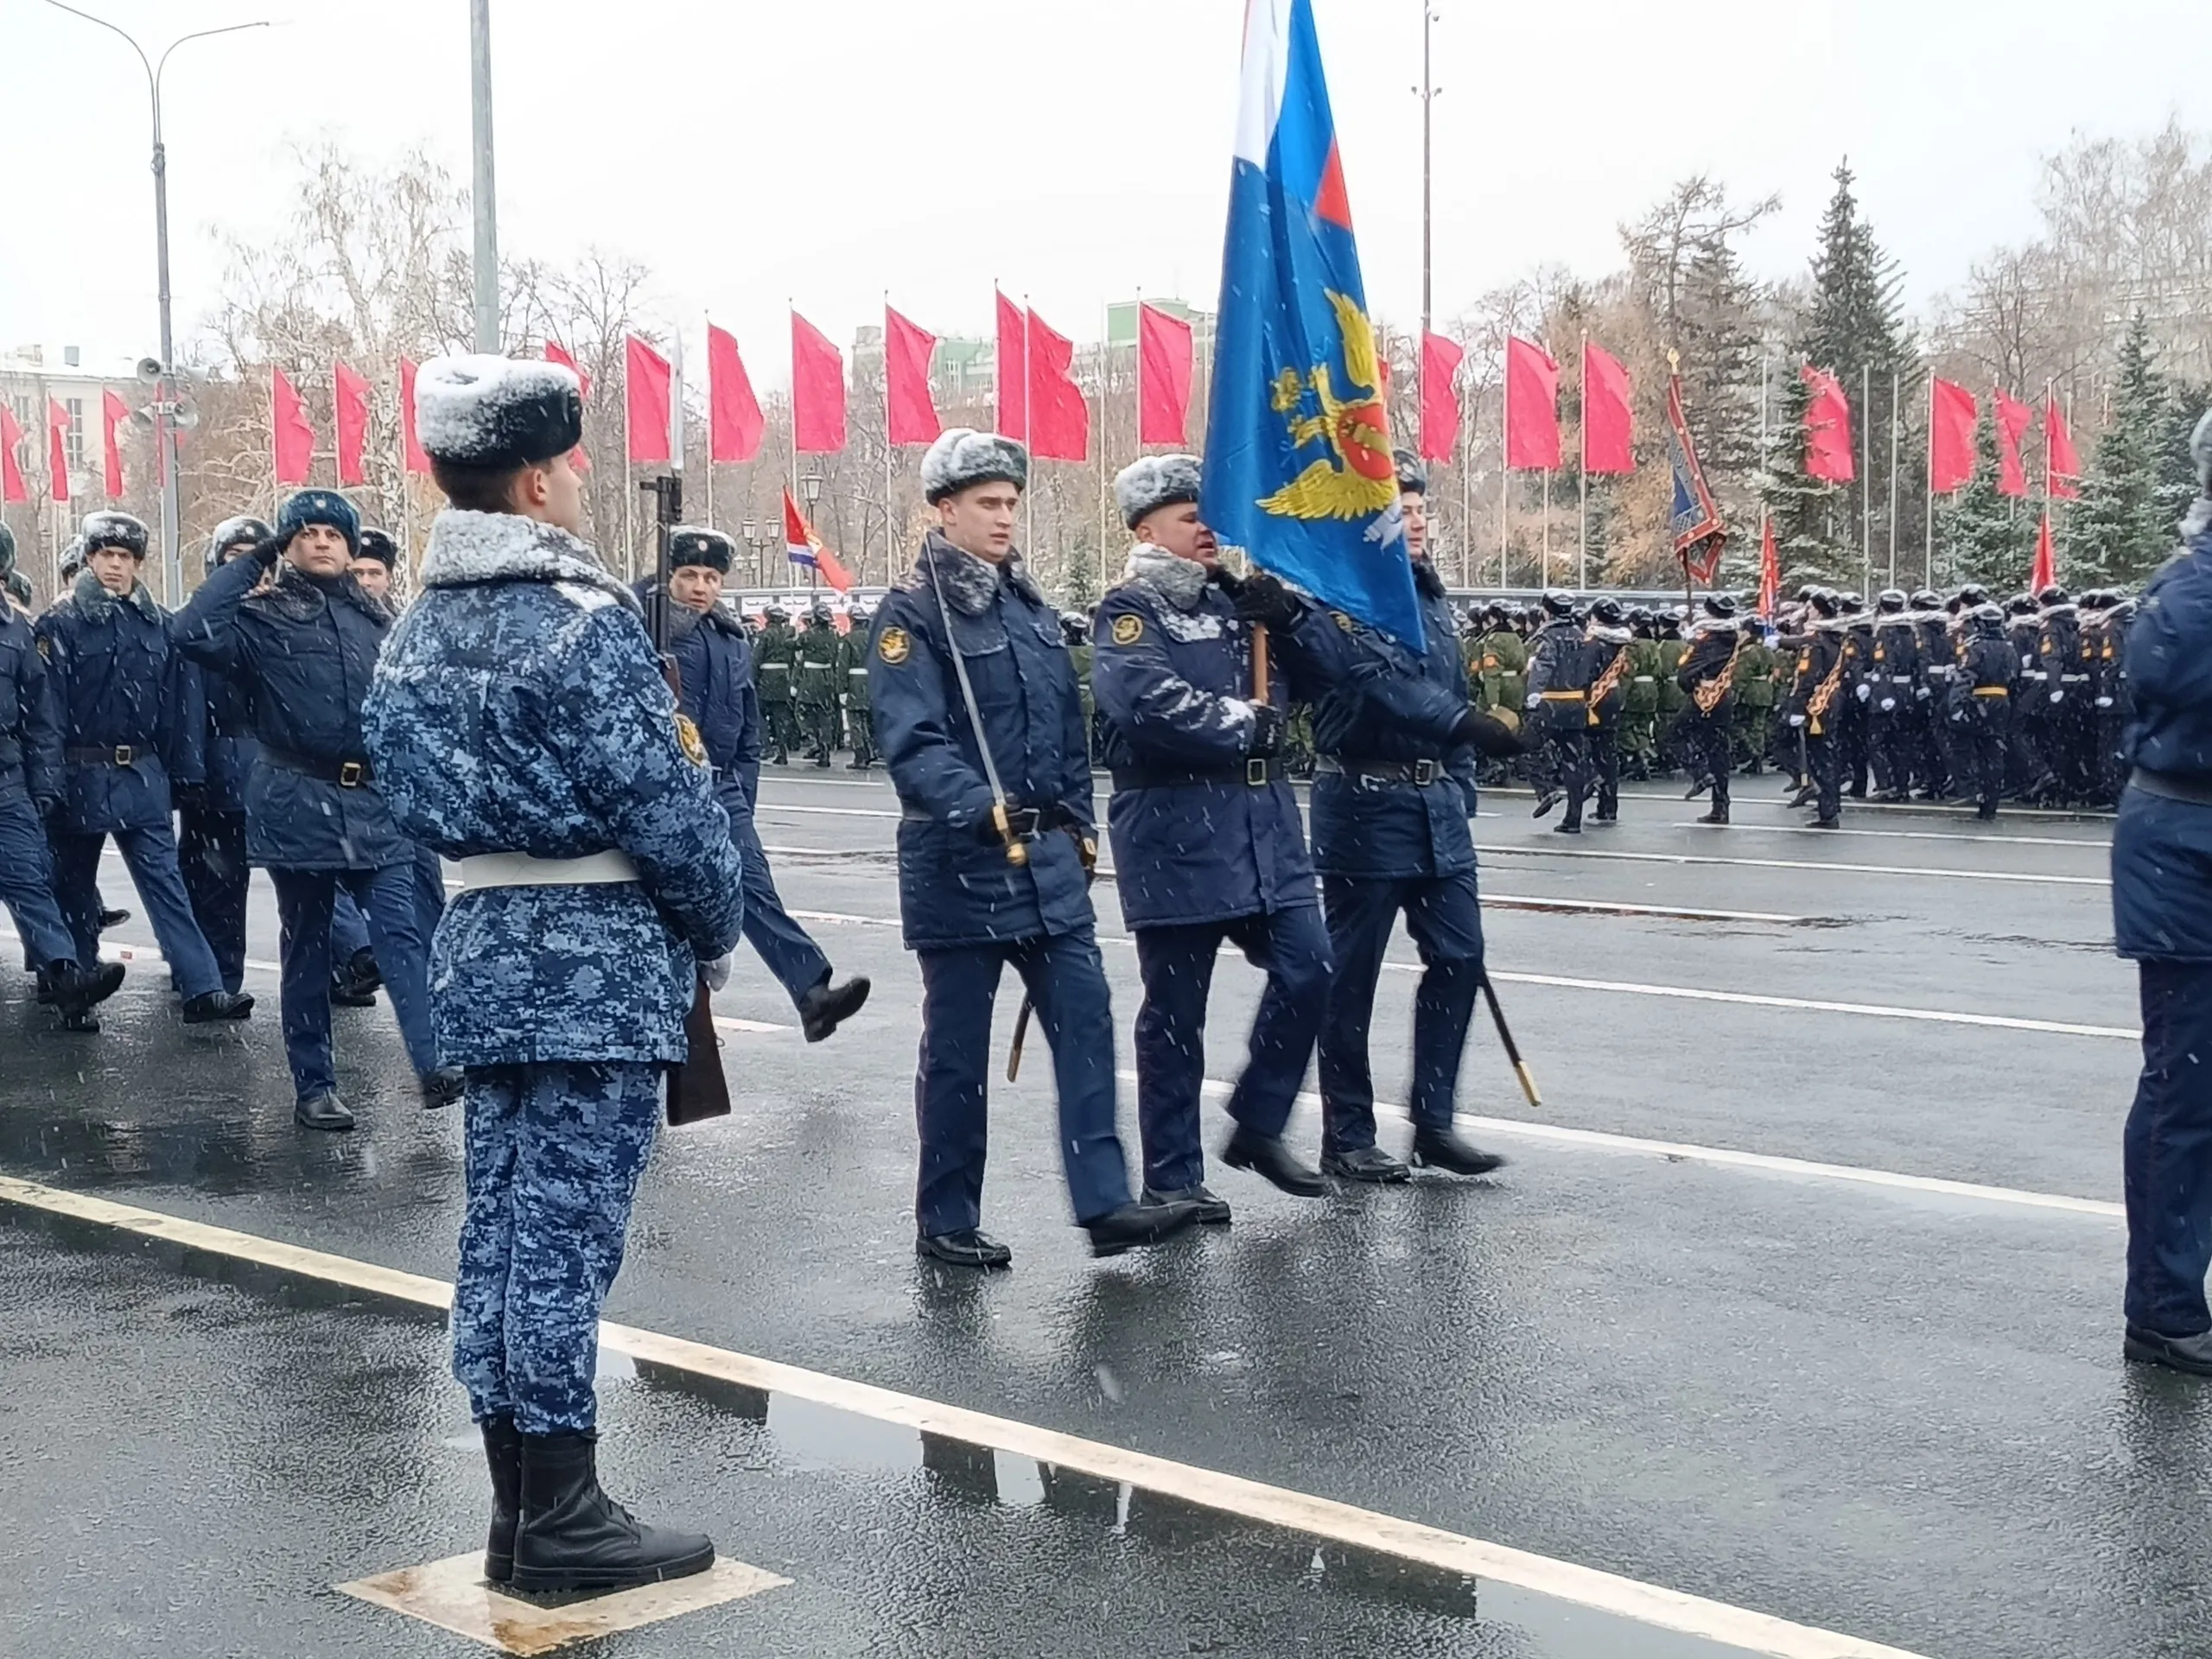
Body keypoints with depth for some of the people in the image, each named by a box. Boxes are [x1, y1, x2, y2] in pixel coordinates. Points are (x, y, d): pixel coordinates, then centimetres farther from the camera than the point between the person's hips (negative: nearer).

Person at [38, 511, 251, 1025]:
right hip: (80, 774, -2)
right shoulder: (60, 624, -3)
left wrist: (186, 771, 1)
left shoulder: (159, 625, 6)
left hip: (143, 775, 2)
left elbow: (181, 702, 5)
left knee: (165, 880, -4)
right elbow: (48, 705, -8)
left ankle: (202, 989, -10)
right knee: (75, 884, 11)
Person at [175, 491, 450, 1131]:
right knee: (307, 948, 6)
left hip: (374, 802, 3)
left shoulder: (375, 618, 13)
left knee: (401, 934, -9)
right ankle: (314, 1085, 13)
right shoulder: (265, 616, 0)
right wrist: (248, 563, -10)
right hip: (297, 802, -2)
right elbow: (192, 632, -19)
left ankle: (434, 1064, -19)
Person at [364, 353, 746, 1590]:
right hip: (599, 957, -8)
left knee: (503, 1222, 10)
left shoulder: (422, 628, 10)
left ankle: (520, 1510, 18)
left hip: (482, 943, 8)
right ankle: (563, 1515, 4)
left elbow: (419, 793, 14)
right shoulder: (585, 619, -15)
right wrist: (720, 928, -2)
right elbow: (665, 805, -16)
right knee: (567, 1235, -3)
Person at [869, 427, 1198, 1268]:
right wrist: (982, 808, -35)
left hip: (1050, 860, 6)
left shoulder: (1031, 607, 13)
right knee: (957, 1049, 3)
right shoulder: (911, 614, -9)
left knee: (1086, 1025, 1)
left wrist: (1080, 826, 15)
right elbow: (912, 743, -21)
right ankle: (945, 1221, 15)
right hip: (959, 863, -6)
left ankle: (1105, 1204, 3)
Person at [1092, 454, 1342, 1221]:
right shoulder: (1129, 612, -5)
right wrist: (1243, 725, -13)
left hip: (1264, 824, 7)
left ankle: (1258, 1125, 22)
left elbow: (1327, 664, 12)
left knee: (1307, 971, 3)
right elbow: (1147, 700, -23)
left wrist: (1285, 612, -6)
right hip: (1176, 833, -6)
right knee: (1176, 1010, 1)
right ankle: (1172, 1178, 12)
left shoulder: (1236, 598, 16)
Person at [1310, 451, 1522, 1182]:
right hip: (1366, 806, -7)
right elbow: (1379, 679, -26)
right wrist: (1464, 724, -38)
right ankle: (1347, 1138, 10)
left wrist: (1461, 789, 17)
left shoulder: (1429, 592, 15)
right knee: (1352, 974, 1)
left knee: (1459, 958, 4)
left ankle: (1434, 1120, 16)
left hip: (1437, 806, 7)